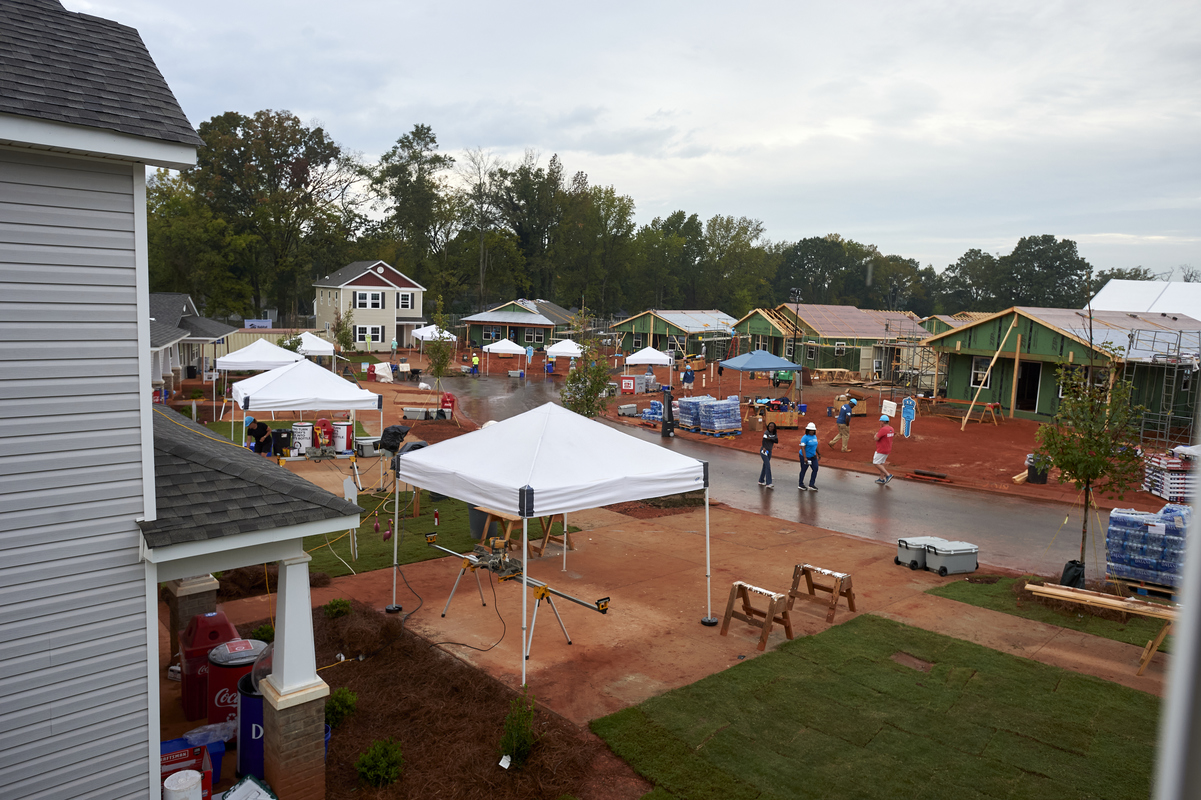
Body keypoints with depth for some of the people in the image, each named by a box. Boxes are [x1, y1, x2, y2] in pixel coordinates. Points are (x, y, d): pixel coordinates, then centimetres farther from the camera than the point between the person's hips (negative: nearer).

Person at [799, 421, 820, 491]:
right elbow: (802, 448, -23)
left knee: (815, 469, 0)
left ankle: (811, 485, 7)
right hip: (805, 456, -7)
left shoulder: (814, 436, 5)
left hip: (813, 456, 7)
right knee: (803, 470, 5)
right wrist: (805, 458, -27)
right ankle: (800, 485, 19)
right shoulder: (805, 437, -19)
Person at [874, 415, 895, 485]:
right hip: (888, 449, 9)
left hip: (881, 450, -9)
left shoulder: (883, 429, -23)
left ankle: (888, 475, -9)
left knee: (876, 463, -2)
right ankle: (882, 479, 21)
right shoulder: (891, 428, 6)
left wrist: (876, 434, -1)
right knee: (881, 463, 17)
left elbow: (876, 439, -21)